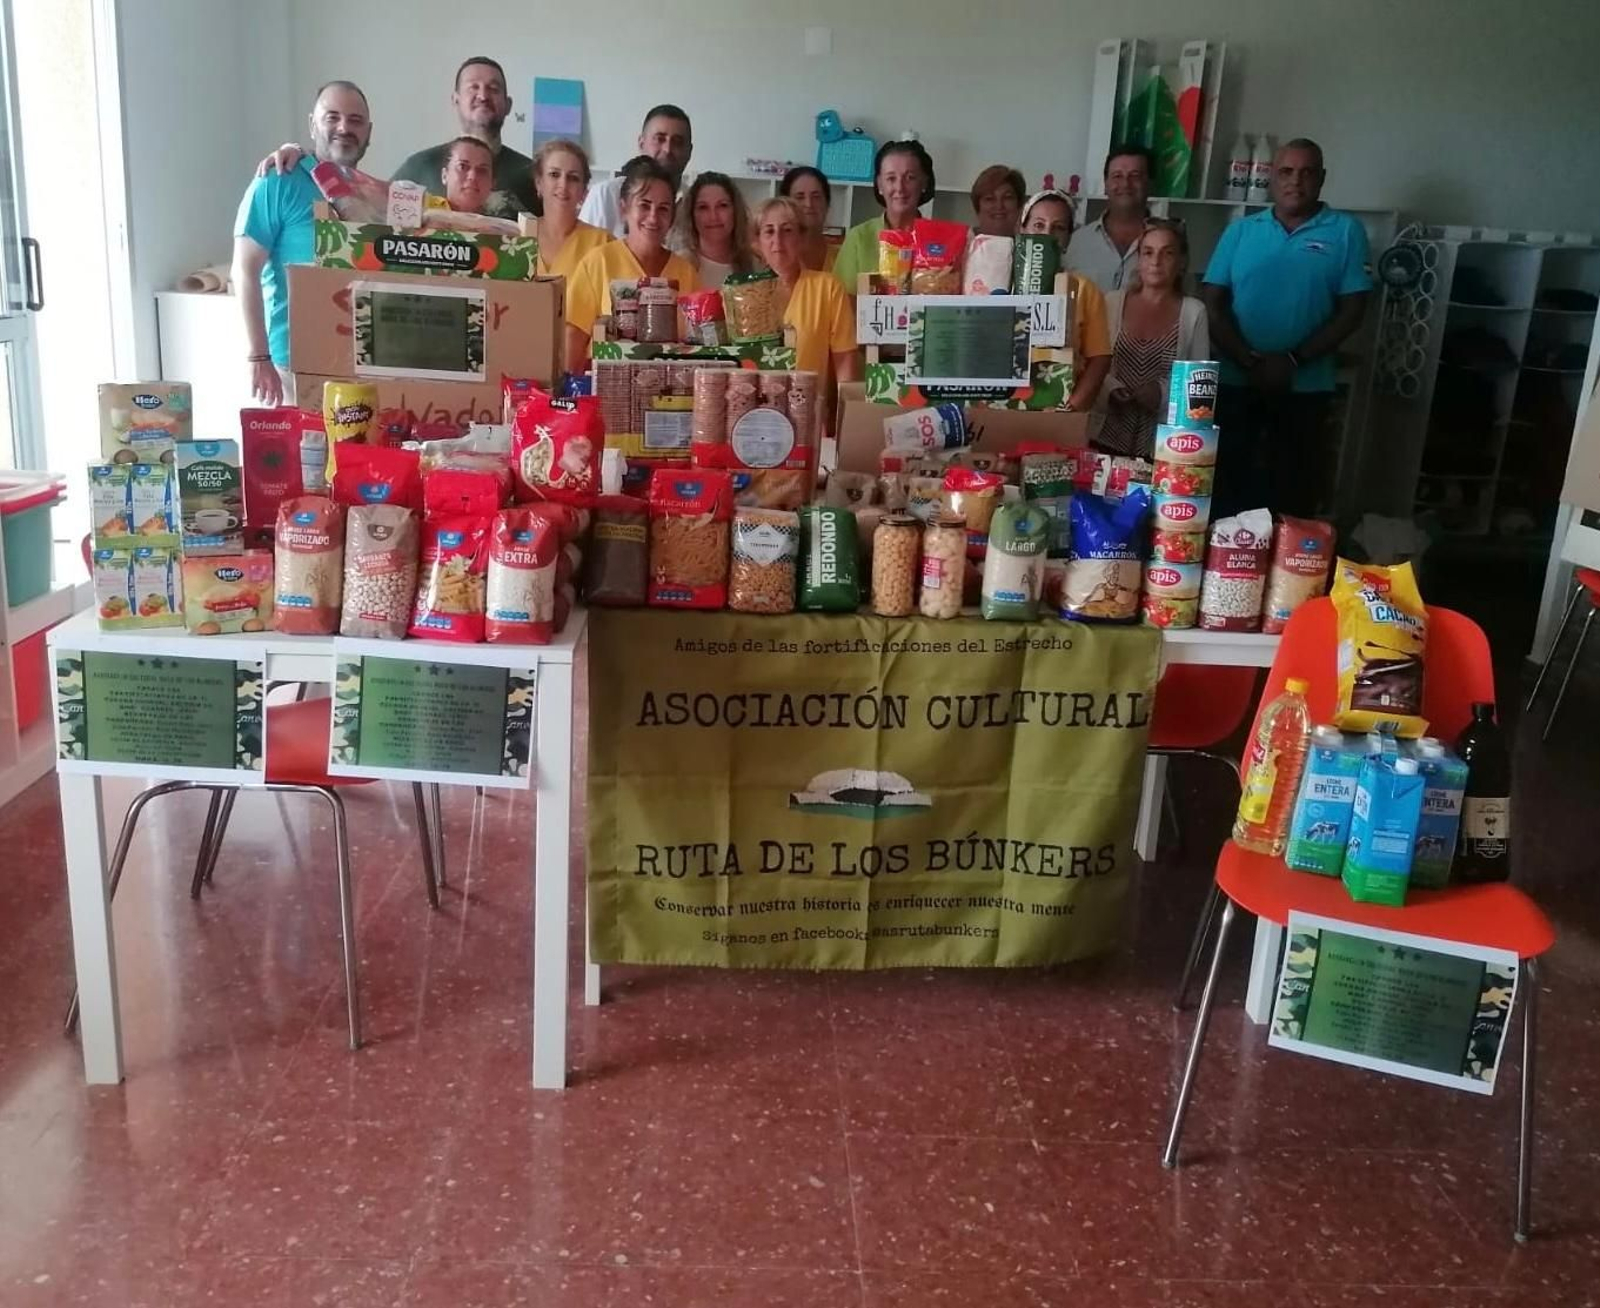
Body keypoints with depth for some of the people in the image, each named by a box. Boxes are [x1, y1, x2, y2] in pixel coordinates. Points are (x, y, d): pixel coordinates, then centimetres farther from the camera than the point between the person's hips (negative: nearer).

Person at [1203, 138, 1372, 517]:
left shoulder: (1345, 232, 2)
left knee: (1293, 489, 5)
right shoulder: (1240, 230, 7)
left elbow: (1351, 311, -2)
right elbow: (1214, 304, 1)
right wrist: (1250, 361, -12)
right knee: (1227, 481, 5)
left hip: (1305, 387, -1)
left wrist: (1293, 360, -12)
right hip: (1234, 382, 1)